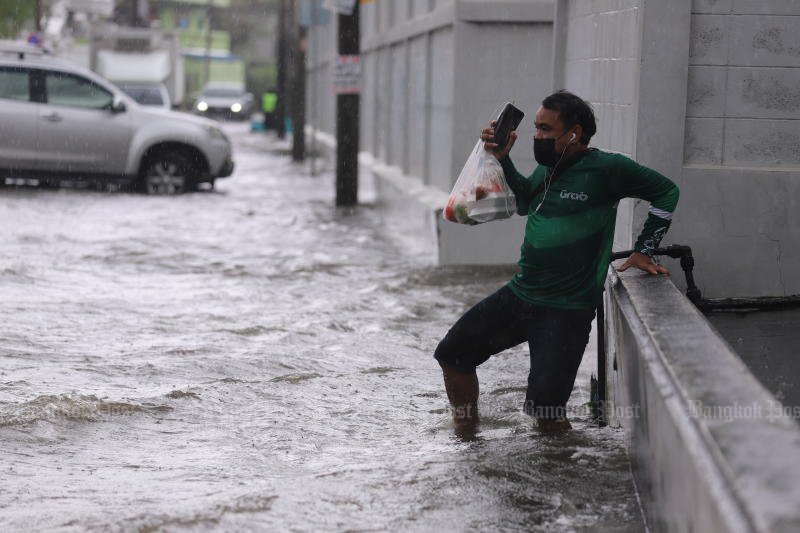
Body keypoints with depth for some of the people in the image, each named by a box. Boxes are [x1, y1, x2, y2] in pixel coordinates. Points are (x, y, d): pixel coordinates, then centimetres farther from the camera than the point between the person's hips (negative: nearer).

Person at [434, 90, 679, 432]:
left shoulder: (606, 169, -11)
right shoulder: (546, 168, 9)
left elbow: (666, 191, 0)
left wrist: (644, 250, 1)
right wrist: (502, 159, 16)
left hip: (567, 311, -7)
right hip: (518, 294, 7)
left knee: (543, 405, -16)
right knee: (451, 353, 2)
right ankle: (465, 432, 21)